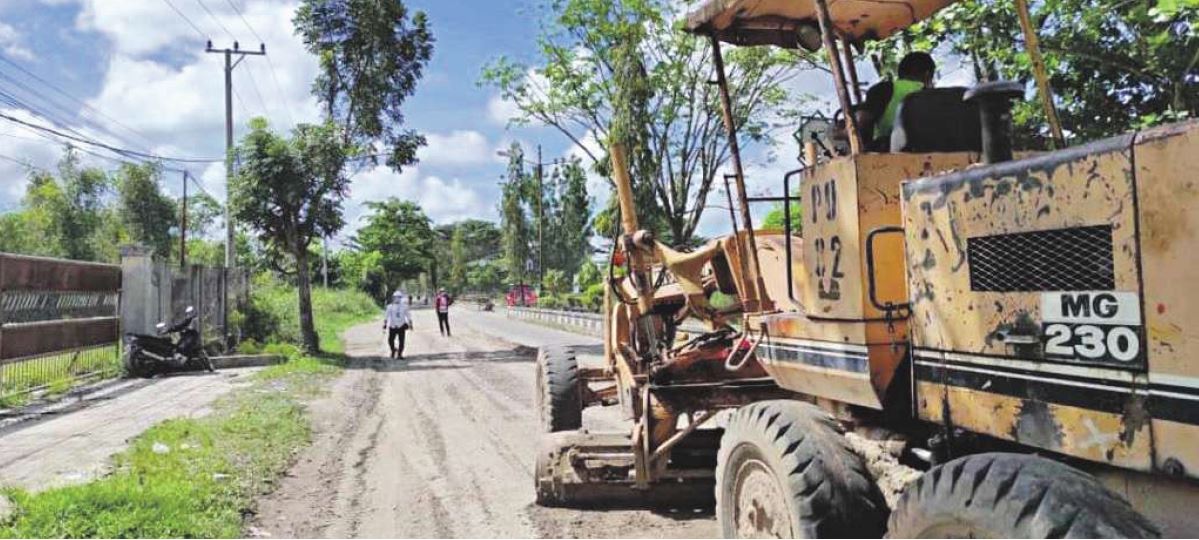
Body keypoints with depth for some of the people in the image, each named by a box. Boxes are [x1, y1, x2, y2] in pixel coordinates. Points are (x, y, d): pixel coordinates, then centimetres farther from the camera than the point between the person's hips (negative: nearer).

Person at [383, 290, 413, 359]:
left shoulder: (404, 306, 3)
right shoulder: (390, 307, 3)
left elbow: (408, 315, 9)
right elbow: (386, 316, 8)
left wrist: (410, 324, 8)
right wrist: (385, 325, 6)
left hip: (401, 326, 0)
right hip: (392, 326, 0)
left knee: (401, 341, -3)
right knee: (390, 340, -4)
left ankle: (399, 354, 10)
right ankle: (393, 350, 26)